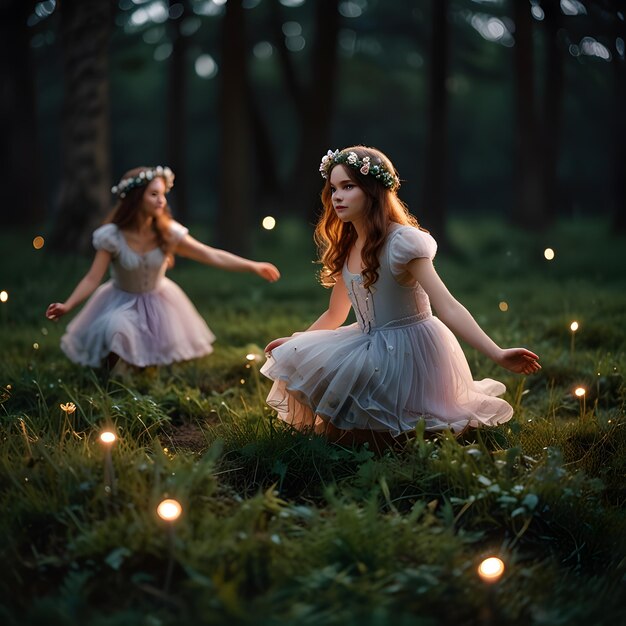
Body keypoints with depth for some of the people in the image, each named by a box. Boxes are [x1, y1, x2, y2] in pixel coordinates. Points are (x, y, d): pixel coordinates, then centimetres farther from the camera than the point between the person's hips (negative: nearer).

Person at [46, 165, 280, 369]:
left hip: (159, 302, 3)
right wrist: (67, 305, -37)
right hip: (122, 302, -3)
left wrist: (253, 266, -24)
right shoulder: (112, 236, -23)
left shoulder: (168, 232, -17)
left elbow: (212, 255, -18)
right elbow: (92, 279, -22)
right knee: (115, 329, -32)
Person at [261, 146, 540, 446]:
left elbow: (448, 308, -26)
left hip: (407, 352, -8)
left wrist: (499, 355, -35)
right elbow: (335, 315, 20)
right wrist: (294, 342, 24)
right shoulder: (346, 248, 5)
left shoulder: (402, 242, -20)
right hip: (370, 348, 8)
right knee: (294, 359, 0)